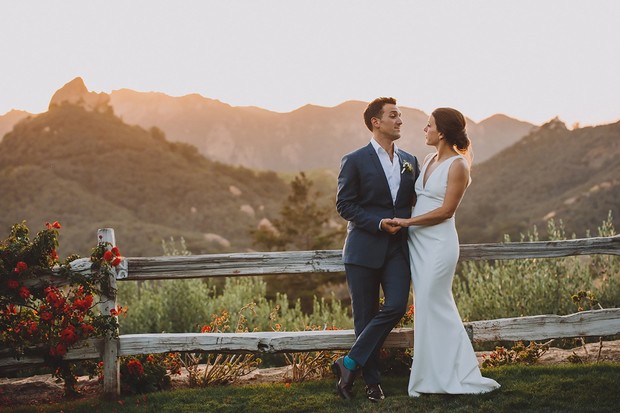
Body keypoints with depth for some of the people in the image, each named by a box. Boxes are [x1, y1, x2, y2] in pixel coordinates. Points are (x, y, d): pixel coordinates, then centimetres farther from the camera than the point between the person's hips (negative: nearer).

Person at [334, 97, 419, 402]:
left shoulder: (410, 162, 12)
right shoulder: (355, 161, -3)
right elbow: (344, 205, -6)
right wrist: (378, 223, -16)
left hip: (398, 248, 4)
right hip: (364, 248, -4)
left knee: (396, 306, -13)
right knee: (366, 316, 2)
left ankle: (350, 364, -3)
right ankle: (371, 380, 14)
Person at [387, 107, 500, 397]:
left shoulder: (458, 165, -11)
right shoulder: (429, 160, 12)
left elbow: (446, 211, -14)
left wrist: (406, 221, -15)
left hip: (439, 242, -8)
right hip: (417, 241, 8)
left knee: (431, 308, -4)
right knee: (437, 308, 11)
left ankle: (432, 379, 7)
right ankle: (455, 376, 19)